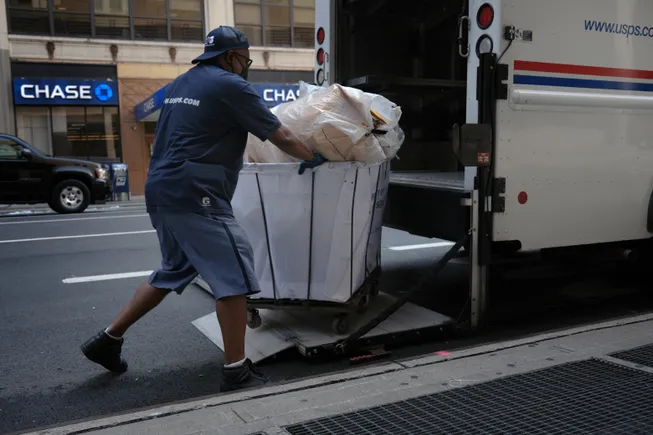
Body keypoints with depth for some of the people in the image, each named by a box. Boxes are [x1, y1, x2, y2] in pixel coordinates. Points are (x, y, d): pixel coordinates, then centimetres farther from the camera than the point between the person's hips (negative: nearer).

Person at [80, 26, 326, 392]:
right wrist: (312, 157, 13)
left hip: (163, 190, 9)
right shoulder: (231, 85, -6)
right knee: (234, 275, -3)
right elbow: (281, 137, -3)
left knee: (175, 271, 22)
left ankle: (108, 339, 27)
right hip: (193, 195, -9)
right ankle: (236, 370, 2)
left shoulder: (180, 84, 19)